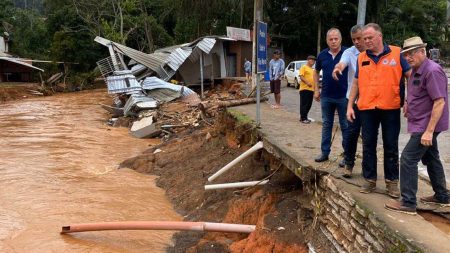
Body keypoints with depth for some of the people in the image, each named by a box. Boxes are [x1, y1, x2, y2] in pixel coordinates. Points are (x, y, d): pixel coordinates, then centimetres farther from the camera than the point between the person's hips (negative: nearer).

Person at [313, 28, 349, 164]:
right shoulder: (322, 55, 4)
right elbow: (316, 72, 18)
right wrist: (316, 89, 11)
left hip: (343, 96, -4)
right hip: (326, 96, 4)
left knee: (345, 126, 5)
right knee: (326, 124, 12)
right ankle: (325, 152, 22)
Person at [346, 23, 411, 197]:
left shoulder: (396, 53, -1)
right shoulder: (361, 58, 7)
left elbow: (411, 76, 1)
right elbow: (356, 83, 12)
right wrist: (350, 105, 8)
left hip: (391, 109, -2)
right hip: (367, 109, 3)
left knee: (391, 147, 7)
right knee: (368, 145, 8)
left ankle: (392, 181, 18)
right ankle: (370, 179, 19)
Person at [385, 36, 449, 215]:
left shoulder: (432, 71, -20)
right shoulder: (416, 71, 10)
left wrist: (429, 131, -26)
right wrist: (408, 103, 7)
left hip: (426, 125, -10)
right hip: (421, 124, 10)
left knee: (408, 158, -11)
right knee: (431, 158, 19)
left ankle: (408, 203, -4)